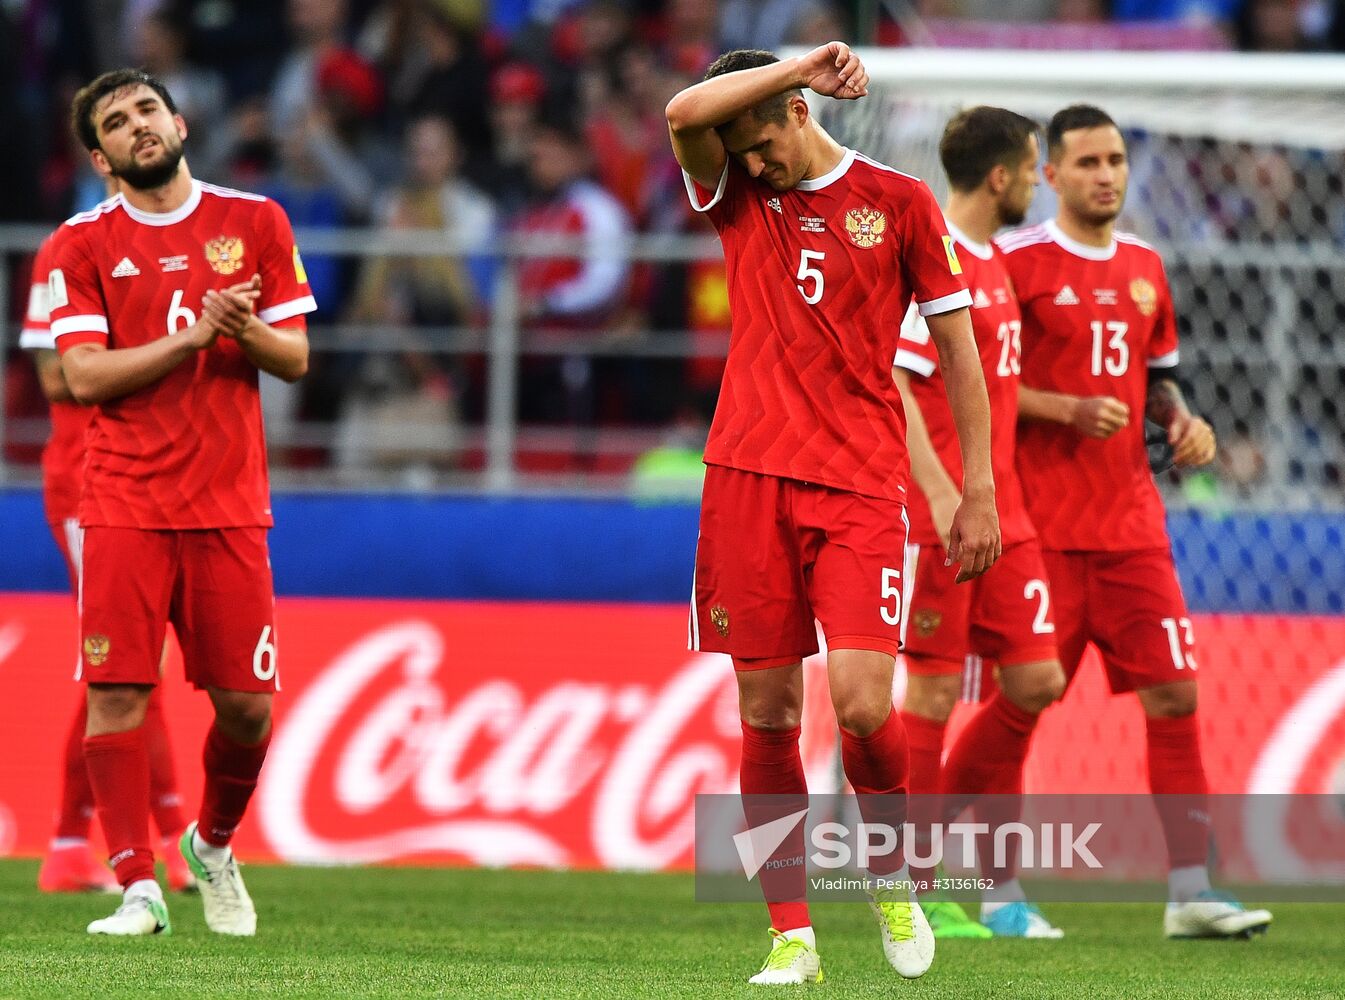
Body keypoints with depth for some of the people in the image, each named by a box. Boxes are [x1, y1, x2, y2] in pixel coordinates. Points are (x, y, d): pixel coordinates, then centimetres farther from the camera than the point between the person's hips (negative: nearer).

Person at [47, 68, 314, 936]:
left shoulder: (256, 222, 9)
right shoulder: (83, 244, 4)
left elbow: (297, 359, 8)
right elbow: (84, 375, -6)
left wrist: (249, 333, -14)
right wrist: (192, 337, -15)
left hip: (228, 504, 1)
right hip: (125, 505, -1)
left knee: (245, 704, 0)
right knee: (116, 692, -11)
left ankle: (214, 846, 27)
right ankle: (138, 888, -7)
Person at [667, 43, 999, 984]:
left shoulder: (899, 201, 4)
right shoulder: (737, 194, 10)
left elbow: (958, 347, 8)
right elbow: (685, 113, -10)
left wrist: (979, 492, 4)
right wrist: (805, 63, -9)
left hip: (862, 484, -2)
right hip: (749, 477, 2)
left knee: (863, 702, -14)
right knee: (766, 713, 0)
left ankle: (893, 872, 14)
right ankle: (792, 935, 6)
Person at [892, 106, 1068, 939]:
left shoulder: (996, 263, 16)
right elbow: (890, 383, -19)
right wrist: (940, 492, -25)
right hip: (938, 516, -9)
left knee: (1036, 681, 5)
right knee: (935, 689, -4)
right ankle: (915, 888, 4)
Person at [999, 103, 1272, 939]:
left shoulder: (1145, 267, 14)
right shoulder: (1016, 262, -6)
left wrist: (1180, 418, 4)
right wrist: (1071, 411, -19)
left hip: (1132, 523, 6)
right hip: (1041, 523, -5)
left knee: (1174, 695, -2)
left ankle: (1191, 892, 0)